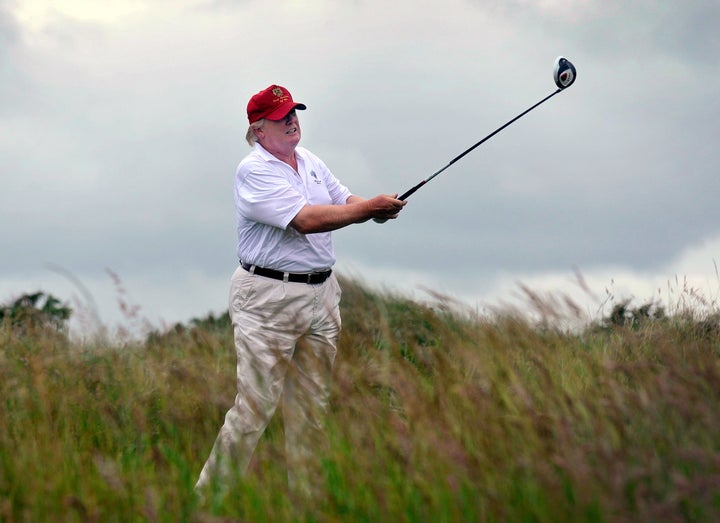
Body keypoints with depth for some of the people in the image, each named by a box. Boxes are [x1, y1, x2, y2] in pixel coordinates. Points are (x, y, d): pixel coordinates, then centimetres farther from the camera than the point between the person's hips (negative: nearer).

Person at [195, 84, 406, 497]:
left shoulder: (311, 162, 13)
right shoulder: (254, 172, -14)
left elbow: (345, 201, 17)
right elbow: (306, 219, -23)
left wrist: (379, 209, -7)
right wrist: (371, 208, -20)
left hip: (321, 292, 8)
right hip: (268, 297, -8)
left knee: (313, 405, 12)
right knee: (256, 404, -11)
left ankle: (306, 495, 21)